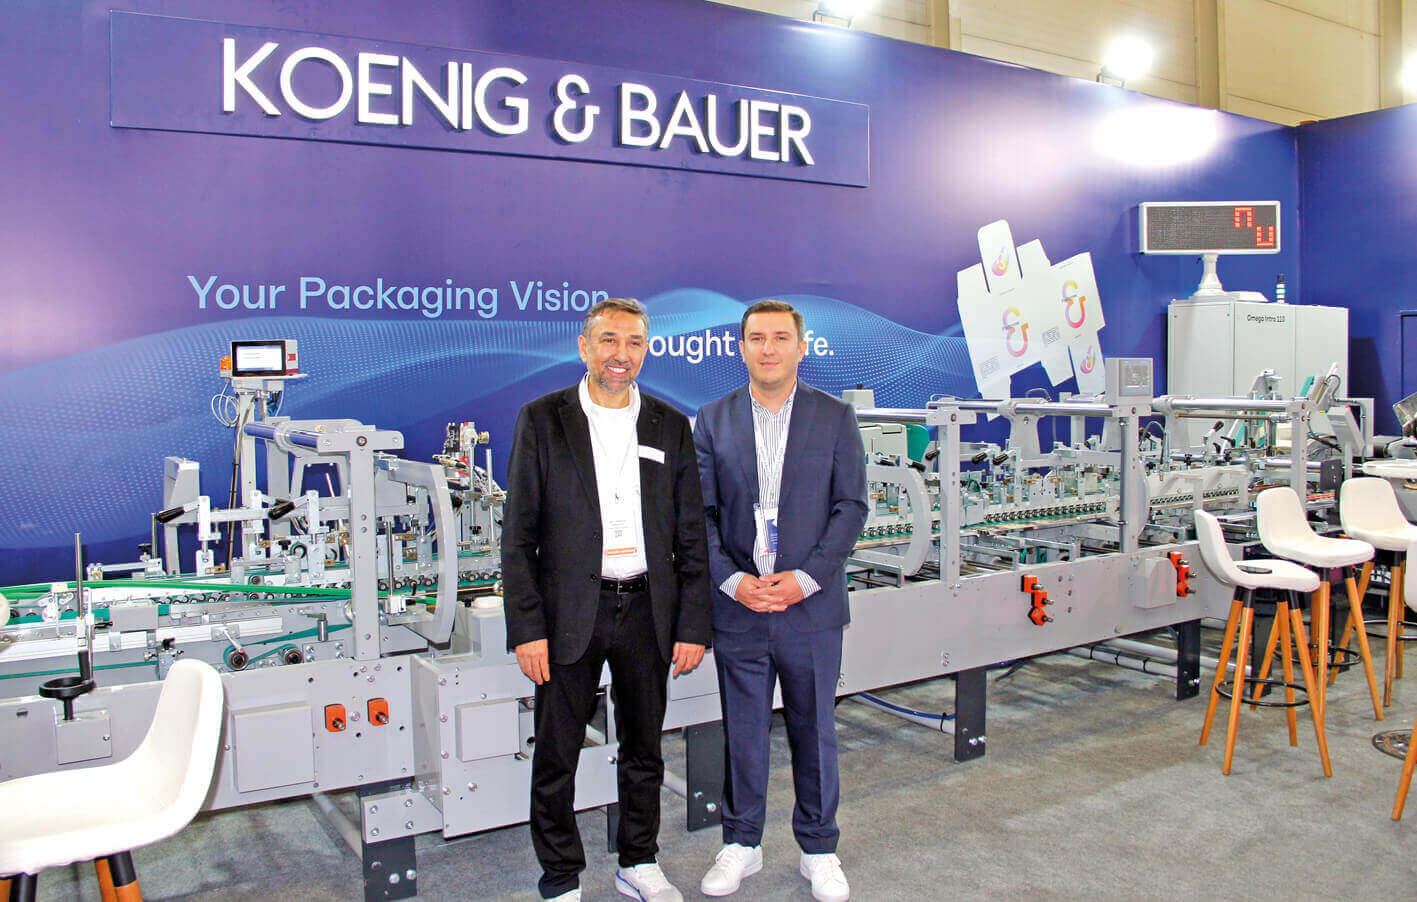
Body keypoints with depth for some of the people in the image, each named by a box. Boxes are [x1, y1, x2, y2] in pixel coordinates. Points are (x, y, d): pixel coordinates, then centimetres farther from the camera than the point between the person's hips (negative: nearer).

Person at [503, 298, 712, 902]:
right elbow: (518, 535, -4)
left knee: (644, 749, 15)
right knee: (556, 755, 6)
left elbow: (691, 537, 6)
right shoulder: (541, 421, -2)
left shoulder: (670, 427, 5)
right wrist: (527, 628, -9)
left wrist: (693, 625, 2)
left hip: (647, 609, 3)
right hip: (570, 613, -2)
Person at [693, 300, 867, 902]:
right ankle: (741, 845, 29)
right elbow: (700, 514, 1)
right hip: (737, 607, 1)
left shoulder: (835, 418, 1)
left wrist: (805, 578, -13)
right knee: (742, 732, 11)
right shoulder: (712, 421, 3)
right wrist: (733, 581, -12)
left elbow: (851, 507, -3)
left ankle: (819, 850, 29)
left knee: (814, 732, 11)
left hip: (811, 607, 0)